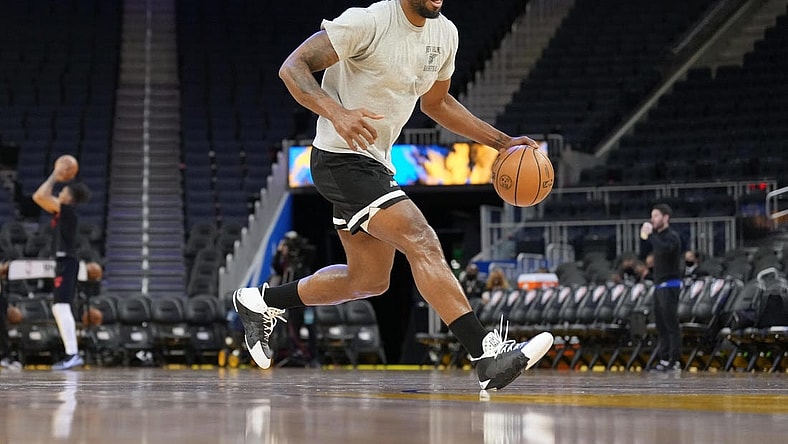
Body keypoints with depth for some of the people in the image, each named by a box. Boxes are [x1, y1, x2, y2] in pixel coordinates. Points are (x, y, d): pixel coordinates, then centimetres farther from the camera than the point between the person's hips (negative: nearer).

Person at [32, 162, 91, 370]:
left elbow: (41, 196, -19)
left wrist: (54, 177, -7)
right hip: (63, 262, 11)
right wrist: (55, 178, 23)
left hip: (67, 262, -11)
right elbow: (39, 197, 27)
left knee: (61, 306, -17)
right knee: (59, 309, 14)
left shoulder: (68, 210, -12)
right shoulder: (61, 212, 15)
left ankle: (72, 355, -24)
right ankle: (73, 354, 15)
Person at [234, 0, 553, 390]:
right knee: (423, 244, -21)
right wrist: (336, 113, -40)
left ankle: (261, 302, 33)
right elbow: (292, 67, -22)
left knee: (370, 279, 17)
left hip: (376, 164, 10)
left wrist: (502, 142, 13)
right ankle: (488, 355, -24)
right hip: (342, 161, -10)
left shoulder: (444, 34, 4)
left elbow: (436, 102, 21)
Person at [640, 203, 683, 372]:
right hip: (659, 286, 9)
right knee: (661, 325, 7)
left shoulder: (672, 236, -11)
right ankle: (664, 359, 9)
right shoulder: (659, 236, 16)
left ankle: (675, 361, -8)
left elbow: (664, 249, -30)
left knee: (671, 324, -9)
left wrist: (650, 234, -21)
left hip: (669, 286, -9)